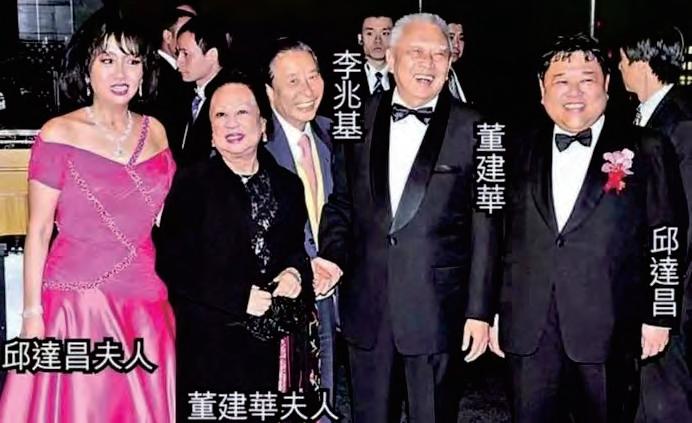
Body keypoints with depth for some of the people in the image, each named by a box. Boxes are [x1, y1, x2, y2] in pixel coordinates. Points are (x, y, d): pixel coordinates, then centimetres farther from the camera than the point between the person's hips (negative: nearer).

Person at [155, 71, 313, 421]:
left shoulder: (288, 185, 10)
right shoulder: (192, 183, -5)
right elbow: (171, 264, -10)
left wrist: (295, 273, -4)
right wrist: (240, 298, -15)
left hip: (269, 343, 4)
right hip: (208, 344, -4)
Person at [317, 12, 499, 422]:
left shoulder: (472, 128, -4)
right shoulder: (360, 120, 5)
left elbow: (484, 224, -4)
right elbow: (340, 202, 12)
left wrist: (480, 311, -6)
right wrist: (333, 256, -6)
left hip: (438, 309, -2)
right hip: (366, 308, 3)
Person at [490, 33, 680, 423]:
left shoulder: (644, 150, 0)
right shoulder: (522, 151, 8)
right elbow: (505, 238, 10)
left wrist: (658, 317, -3)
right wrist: (495, 311, 10)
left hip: (607, 329, -2)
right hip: (528, 327, 3)